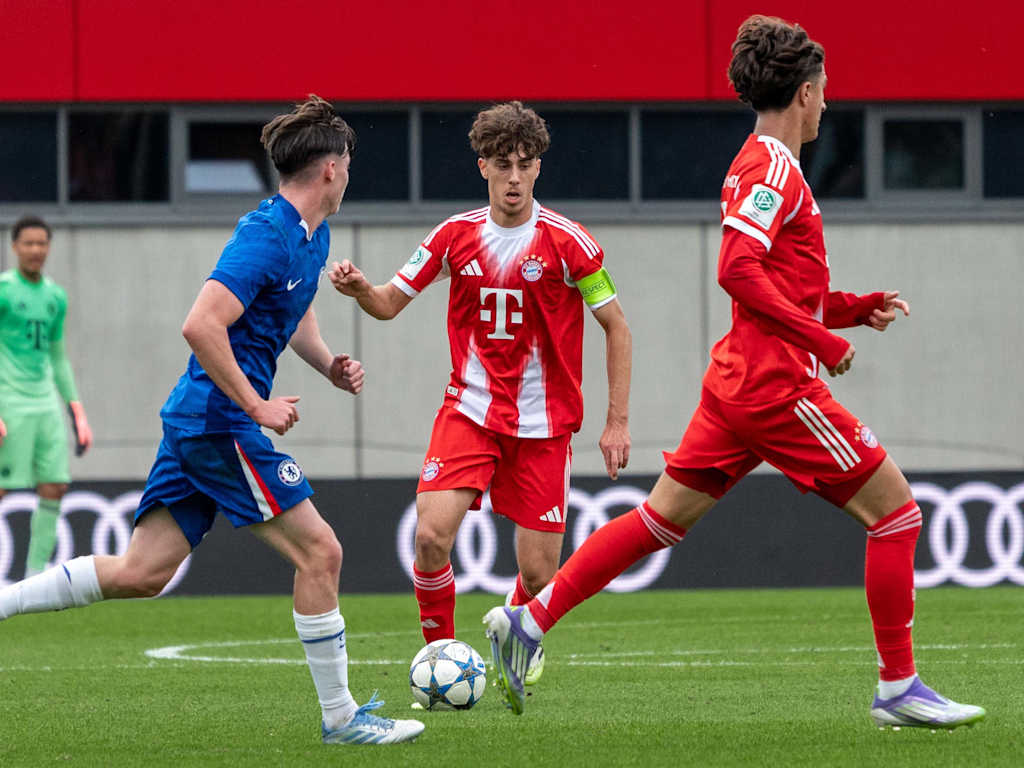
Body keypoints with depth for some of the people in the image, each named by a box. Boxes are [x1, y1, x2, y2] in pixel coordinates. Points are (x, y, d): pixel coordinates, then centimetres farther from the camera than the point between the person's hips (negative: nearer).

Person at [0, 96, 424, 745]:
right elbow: (201, 326, -25)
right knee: (320, 551, -5)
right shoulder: (268, 236, -17)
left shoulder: (313, 236, 14)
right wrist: (257, 406, -20)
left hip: (196, 420, 10)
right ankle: (341, 717, 2)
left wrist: (330, 365, 12)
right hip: (221, 421, -10)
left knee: (142, 573, 7)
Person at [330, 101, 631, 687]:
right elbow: (391, 303, 9)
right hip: (469, 411, 2)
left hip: (543, 423, -2)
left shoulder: (567, 242, -8)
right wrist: (360, 289, -15)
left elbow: (617, 328, -1)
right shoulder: (457, 234, 1)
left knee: (538, 572, -3)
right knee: (432, 535, -19)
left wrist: (618, 422, -4)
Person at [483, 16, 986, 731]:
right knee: (896, 508, -4)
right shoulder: (773, 166, -12)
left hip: (741, 379, 10)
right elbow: (738, 270, -25)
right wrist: (821, 339, -20)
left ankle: (530, 620, 5)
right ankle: (898, 687, -2)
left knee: (661, 518, 10)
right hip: (777, 384, -10)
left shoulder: (763, 164, 20)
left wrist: (859, 307, 16)